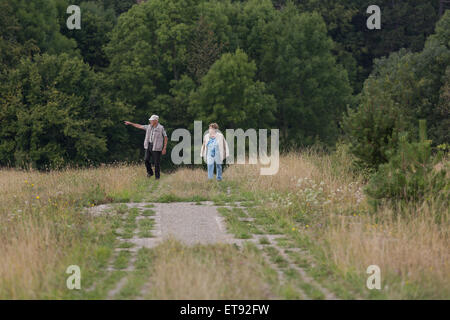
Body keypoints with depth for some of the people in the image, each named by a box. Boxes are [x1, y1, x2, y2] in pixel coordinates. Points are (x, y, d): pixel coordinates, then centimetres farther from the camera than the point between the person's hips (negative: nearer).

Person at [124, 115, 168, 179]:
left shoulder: (161, 128, -8)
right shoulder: (149, 127, 8)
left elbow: (165, 138, -5)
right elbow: (139, 126, 18)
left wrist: (164, 148, -11)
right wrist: (130, 123, 21)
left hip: (156, 147, -5)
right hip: (148, 146, 5)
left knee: (157, 162, -3)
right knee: (146, 160, -7)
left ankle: (157, 177, 6)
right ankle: (150, 172, 14)